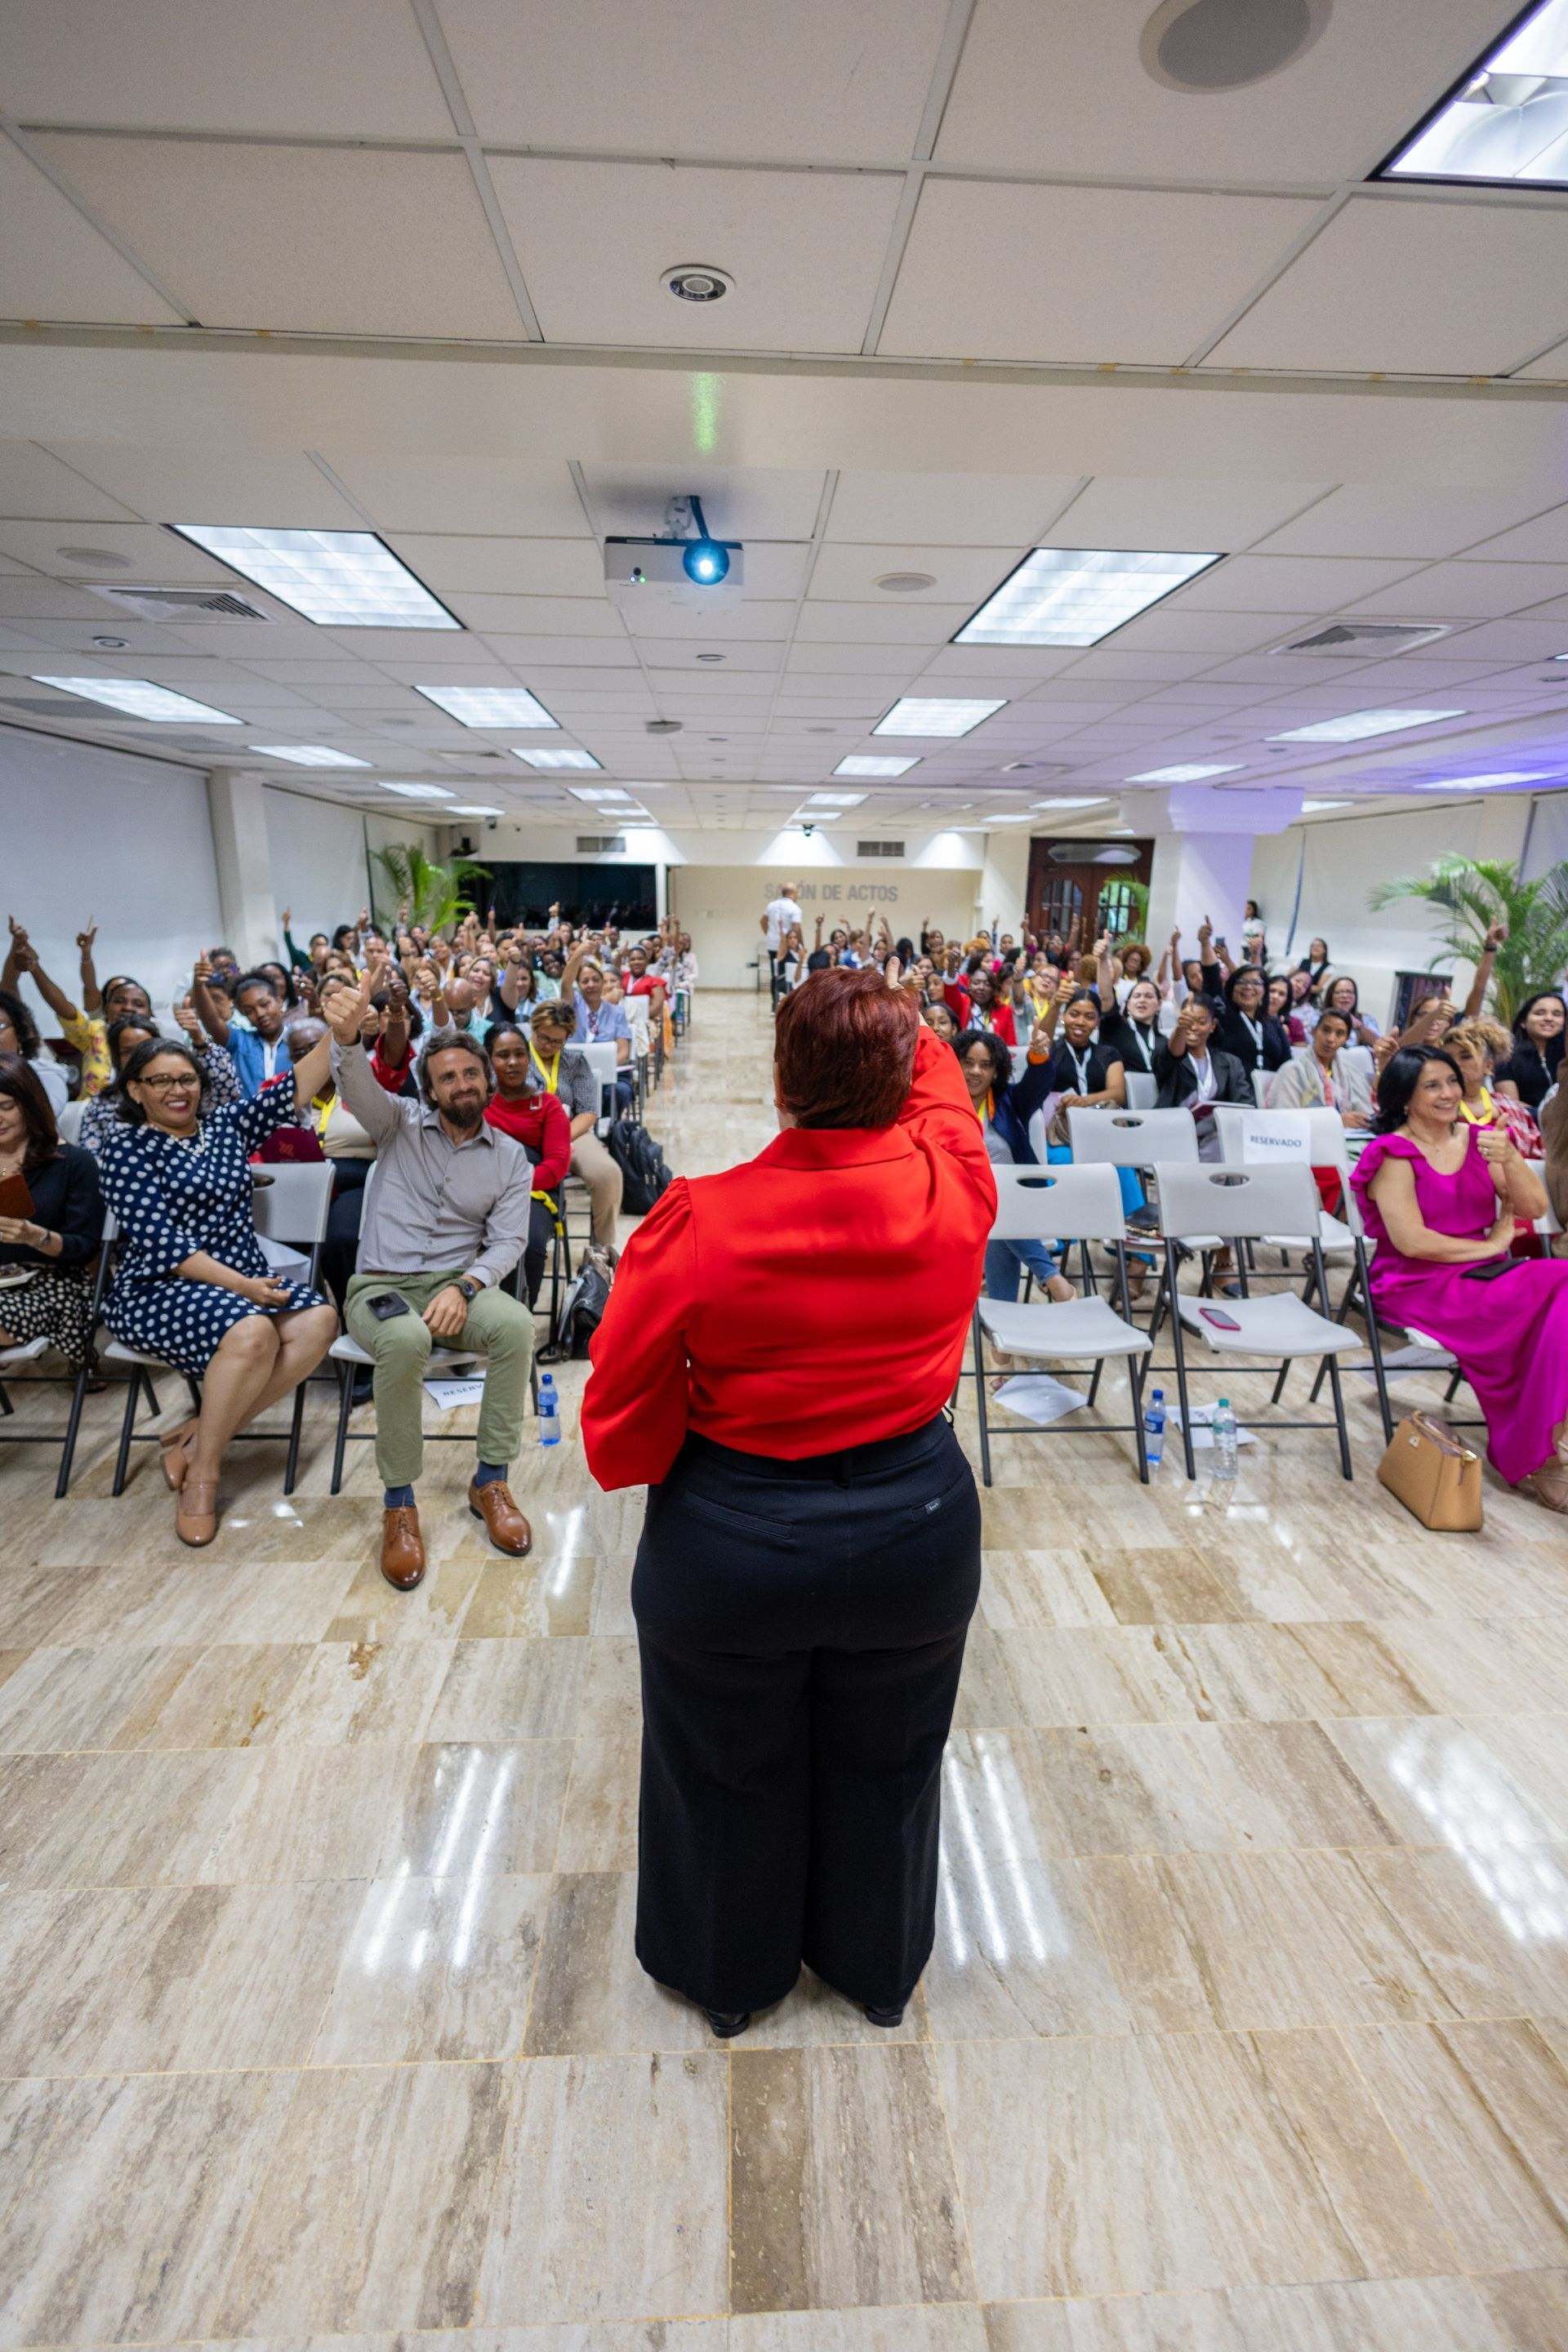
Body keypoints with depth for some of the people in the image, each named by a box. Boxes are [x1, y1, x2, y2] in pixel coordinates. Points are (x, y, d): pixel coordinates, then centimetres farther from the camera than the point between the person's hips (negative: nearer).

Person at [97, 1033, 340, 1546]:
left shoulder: (227, 1124, 13)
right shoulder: (126, 1147, -2)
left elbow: (295, 1091, 1)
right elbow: (161, 1243, -13)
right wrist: (240, 1286, -21)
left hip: (245, 1281, 6)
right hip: (158, 1292, -5)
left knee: (318, 1321, -24)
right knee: (251, 1332, -35)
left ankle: (205, 1432, -11)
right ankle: (202, 1474, -13)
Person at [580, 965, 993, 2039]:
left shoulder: (698, 1223, -25)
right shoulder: (956, 1188, -18)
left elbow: (623, 1422, -15)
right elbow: (940, 1088, 7)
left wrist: (642, 1464, 5)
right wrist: (900, 1028, 21)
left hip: (731, 1544, -2)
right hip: (916, 1532, 3)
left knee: (730, 1771, 25)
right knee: (884, 1764, 28)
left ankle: (730, 1978, 53)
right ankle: (880, 1971, 54)